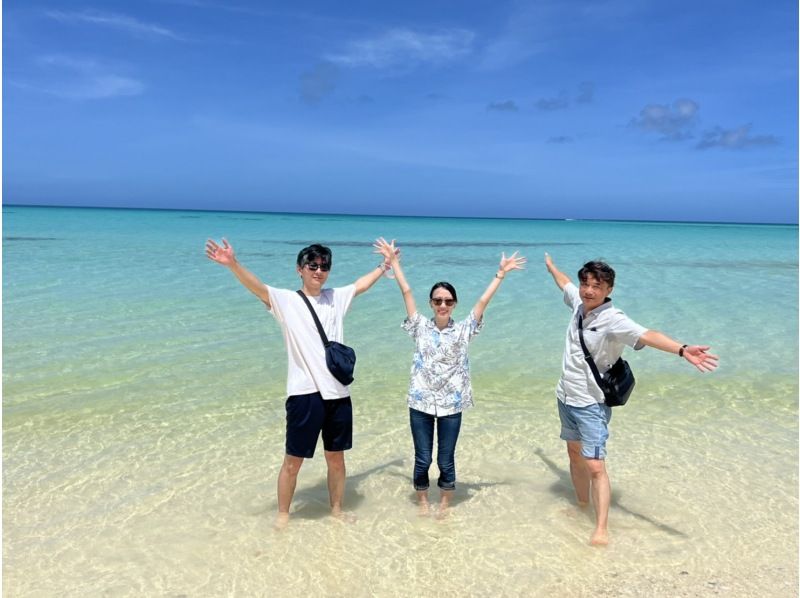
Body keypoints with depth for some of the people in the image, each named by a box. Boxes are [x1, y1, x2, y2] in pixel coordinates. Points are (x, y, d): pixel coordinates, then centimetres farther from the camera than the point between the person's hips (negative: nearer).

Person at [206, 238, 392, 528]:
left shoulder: (336, 297, 10)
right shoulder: (286, 300, -4)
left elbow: (363, 284, 28)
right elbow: (256, 286, -21)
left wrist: (384, 265, 39)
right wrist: (233, 264, -39)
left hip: (338, 393, 4)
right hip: (305, 394, -4)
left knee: (336, 458, 17)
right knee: (293, 461, 6)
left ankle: (337, 509, 35)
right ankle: (282, 515, 25)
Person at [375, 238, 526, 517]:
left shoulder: (463, 329, 0)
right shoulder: (421, 327, -1)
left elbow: (483, 301, -3)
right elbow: (406, 292, -2)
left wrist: (501, 273, -5)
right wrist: (393, 262, -2)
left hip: (451, 404, 0)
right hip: (421, 402, 0)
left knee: (446, 460, 10)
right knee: (422, 459, 9)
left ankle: (444, 504, 31)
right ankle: (423, 501, 31)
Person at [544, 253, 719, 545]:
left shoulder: (612, 319, -22)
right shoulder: (579, 303, -2)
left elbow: (647, 335, -40)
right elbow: (565, 284, 21)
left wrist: (681, 350, -57)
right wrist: (551, 267, 40)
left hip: (591, 404, -8)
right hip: (566, 397, 8)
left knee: (595, 466, -13)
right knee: (574, 453, 21)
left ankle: (601, 530, -7)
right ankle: (581, 504, 40)